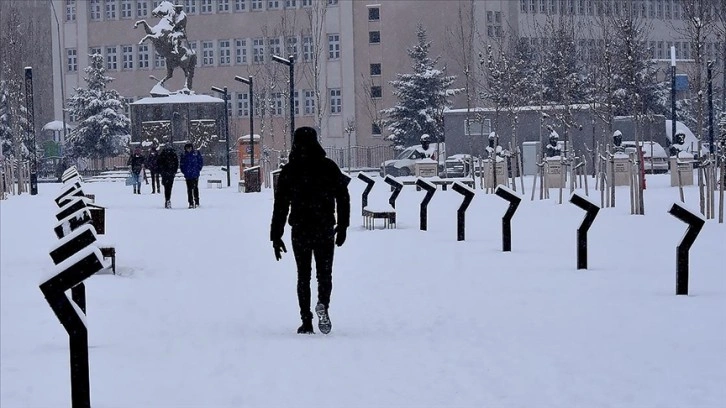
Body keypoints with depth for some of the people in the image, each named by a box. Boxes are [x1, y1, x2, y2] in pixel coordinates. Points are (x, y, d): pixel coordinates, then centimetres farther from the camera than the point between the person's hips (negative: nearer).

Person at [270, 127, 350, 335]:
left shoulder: (288, 171, -2)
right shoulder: (329, 167, 0)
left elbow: (280, 205, -2)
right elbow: (343, 197, 1)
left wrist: (276, 237, 3)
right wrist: (342, 227, 11)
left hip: (300, 230, 0)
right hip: (325, 229, 0)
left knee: (303, 275, 9)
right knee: (324, 273, 10)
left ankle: (306, 322, 3)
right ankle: (323, 303, -20)